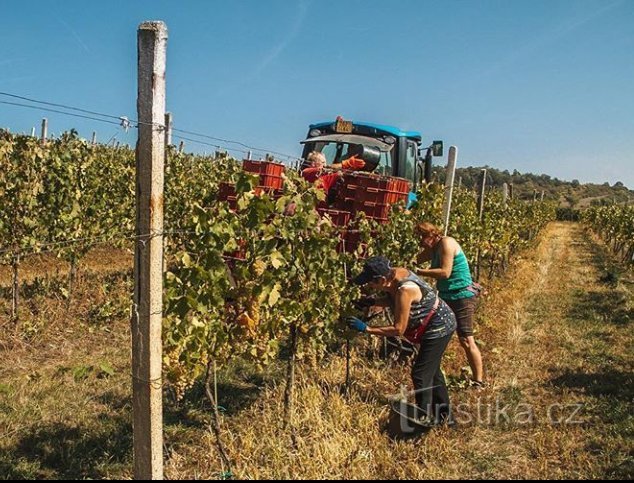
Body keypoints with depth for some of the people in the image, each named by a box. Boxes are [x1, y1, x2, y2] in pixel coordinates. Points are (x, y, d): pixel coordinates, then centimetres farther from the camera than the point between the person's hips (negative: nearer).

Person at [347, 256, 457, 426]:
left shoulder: (404, 290, -34)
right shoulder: (393, 274, -10)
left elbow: (398, 329, -29)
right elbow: (392, 300, 9)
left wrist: (365, 328, -27)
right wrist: (372, 302, -8)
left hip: (439, 327, -10)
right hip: (439, 324, 10)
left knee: (421, 374, -4)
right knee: (432, 370, 22)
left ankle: (424, 419, 10)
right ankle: (444, 415, 37)